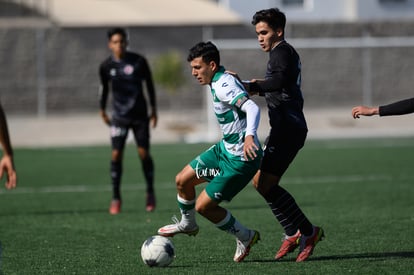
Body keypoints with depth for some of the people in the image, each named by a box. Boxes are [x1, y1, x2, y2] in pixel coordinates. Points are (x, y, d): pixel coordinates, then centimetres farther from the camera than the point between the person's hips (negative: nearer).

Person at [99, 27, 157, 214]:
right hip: (119, 117, 1)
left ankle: (150, 192, 17)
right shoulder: (106, 66, -4)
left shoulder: (139, 61, -7)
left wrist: (153, 108, 6)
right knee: (116, 154, -8)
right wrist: (102, 110, 19)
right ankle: (116, 198, 0)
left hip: (140, 115, 0)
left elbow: (149, 84, 4)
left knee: (144, 153, -2)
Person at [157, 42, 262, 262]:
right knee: (182, 180, 15)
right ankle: (187, 224, 40)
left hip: (241, 159, -10)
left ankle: (245, 237, 12)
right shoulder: (221, 81, 6)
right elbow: (246, 87, 26)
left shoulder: (224, 85, -23)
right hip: (224, 149, 10)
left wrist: (250, 136, -53)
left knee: (203, 205, -7)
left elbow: (252, 108, -37)